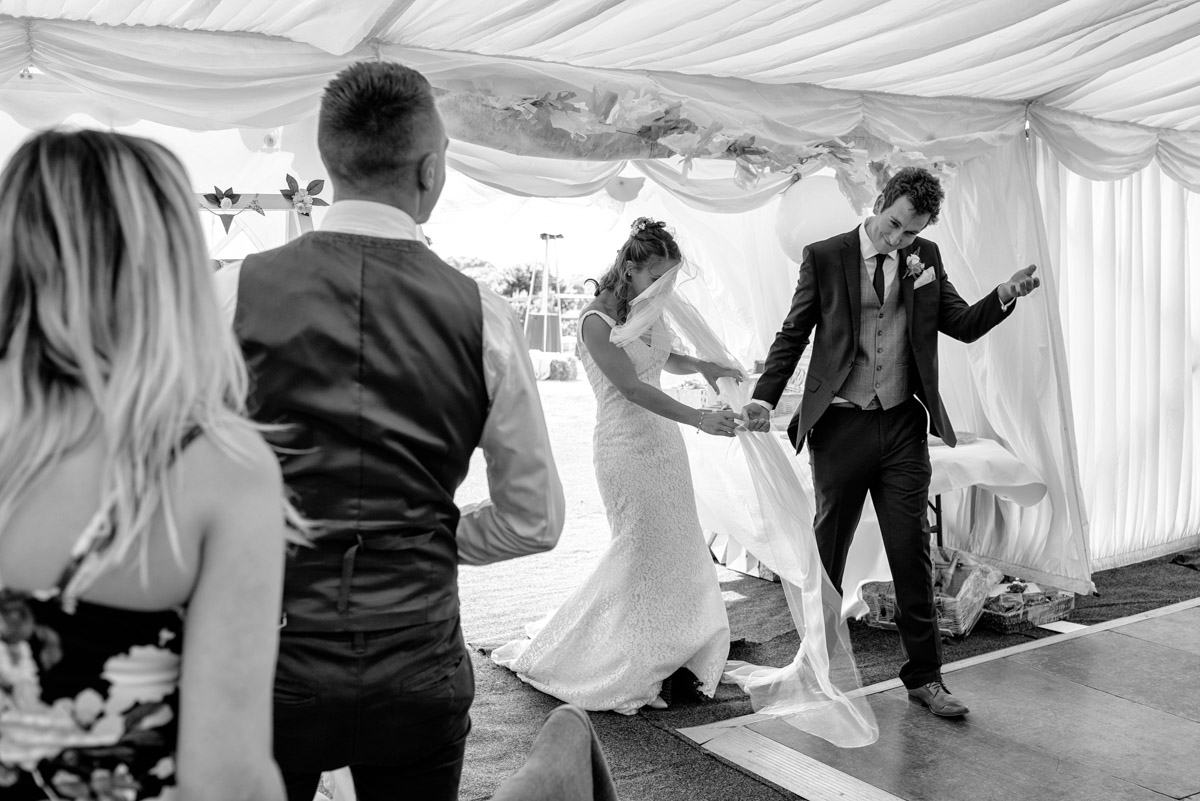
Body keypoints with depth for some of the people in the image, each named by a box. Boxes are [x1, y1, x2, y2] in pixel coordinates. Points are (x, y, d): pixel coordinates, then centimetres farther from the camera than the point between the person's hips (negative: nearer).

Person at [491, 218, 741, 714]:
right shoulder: (597, 320, -17)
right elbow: (631, 387, -23)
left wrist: (701, 366, 1)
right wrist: (699, 419, -29)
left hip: (663, 440, 8)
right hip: (626, 446, -8)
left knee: (677, 548, 10)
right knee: (643, 549, -1)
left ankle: (666, 656, 24)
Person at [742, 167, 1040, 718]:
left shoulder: (926, 258, 6)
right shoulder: (825, 257, -3)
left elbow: (963, 326, 8)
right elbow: (793, 335, 0)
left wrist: (1005, 296, -11)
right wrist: (765, 397, -12)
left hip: (903, 426, 2)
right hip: (840, 426, -2)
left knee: (913, 554, 5)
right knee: (826, 553, 11)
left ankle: (924, 676, 19)